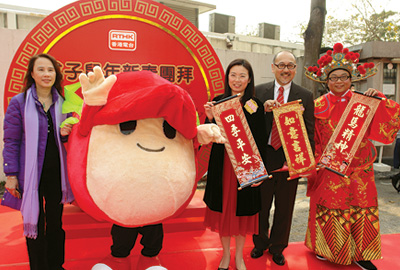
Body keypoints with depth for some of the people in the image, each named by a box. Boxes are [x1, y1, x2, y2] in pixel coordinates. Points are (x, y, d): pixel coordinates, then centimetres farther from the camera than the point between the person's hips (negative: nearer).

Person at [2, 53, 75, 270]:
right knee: (34, 222, 8)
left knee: (56, 221, 14)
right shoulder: (19, 102, -6)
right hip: (31, 173, -3)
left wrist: (65, 134, -6)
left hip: (56, 172, 4)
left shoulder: (62, 103, 6)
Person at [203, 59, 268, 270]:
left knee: (242, 210, 11)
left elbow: (261, 141, -3)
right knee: (222, 208, 12)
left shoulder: (256, 105, -4)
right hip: (221, 165, 2)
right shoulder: (218, 101, 0)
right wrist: (210, 118, -15)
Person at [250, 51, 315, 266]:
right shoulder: (260, 91, 2)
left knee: (284, 208, 14)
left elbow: (309, 131, 1)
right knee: (261, 205, 13)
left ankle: (277, 248, 36)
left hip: (291, 160, 0)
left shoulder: (305, 96, 2)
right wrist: (263, 108, -21)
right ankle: (260, 243, 38)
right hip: (263, 158, 0)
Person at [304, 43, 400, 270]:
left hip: (359, 170, 2)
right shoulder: (319, 106, -1)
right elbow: (311, 140, 1)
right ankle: (325, 248, 32)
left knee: (360, 210, 9)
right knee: (328, 208, 9)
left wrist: (379, 99, -16)